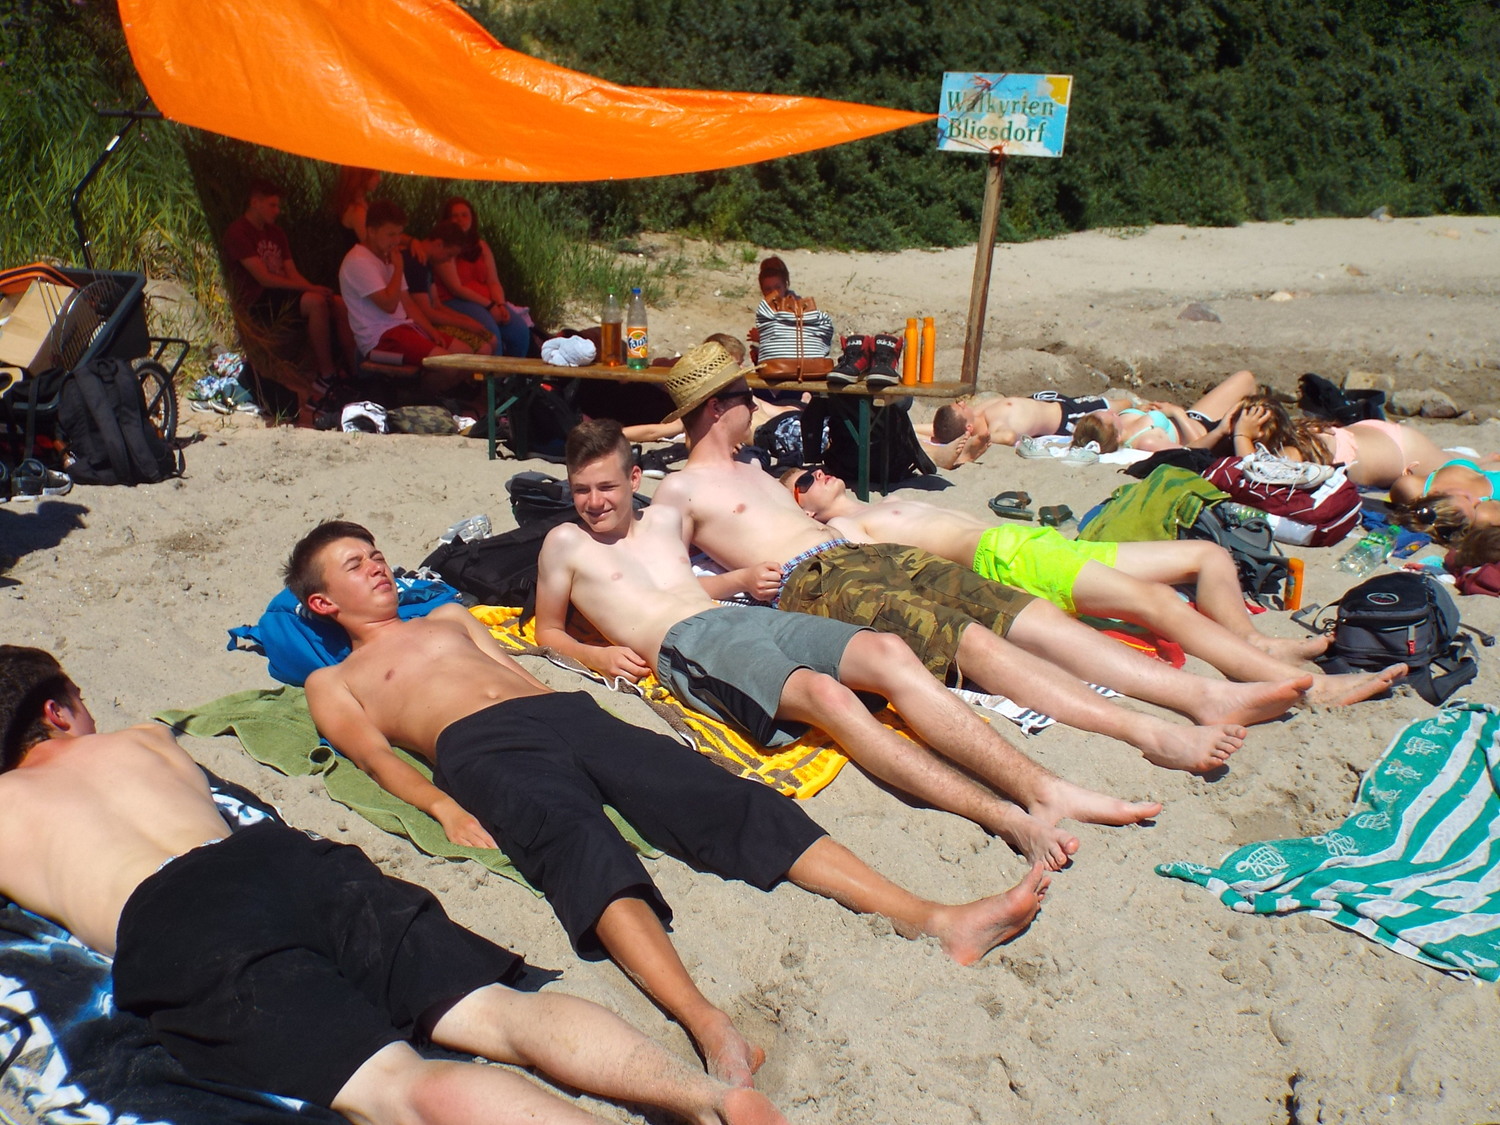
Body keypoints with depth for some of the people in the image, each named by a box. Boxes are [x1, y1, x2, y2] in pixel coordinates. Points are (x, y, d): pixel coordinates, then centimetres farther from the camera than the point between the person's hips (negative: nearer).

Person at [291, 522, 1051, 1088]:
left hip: (566, 712, 4)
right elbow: (375, 755, 5)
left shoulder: (447, 618, 38)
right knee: (581, 846, -36)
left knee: (721, 797, -18)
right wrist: (442, 805, -15)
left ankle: (937, 920, -31)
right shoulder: (332, 684, 22)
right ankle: (710, 1029, -58)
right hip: (481, 749, -4)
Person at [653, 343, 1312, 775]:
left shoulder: (752, 471, 32)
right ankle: (1151, 734, -39)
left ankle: (1208, 696, -18)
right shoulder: (678, 490, 8)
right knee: (971, 639, -30)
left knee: (1031, 615, -10)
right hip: (810, 584, -8)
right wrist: (740, 579, -13)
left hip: (866, 554, 8)